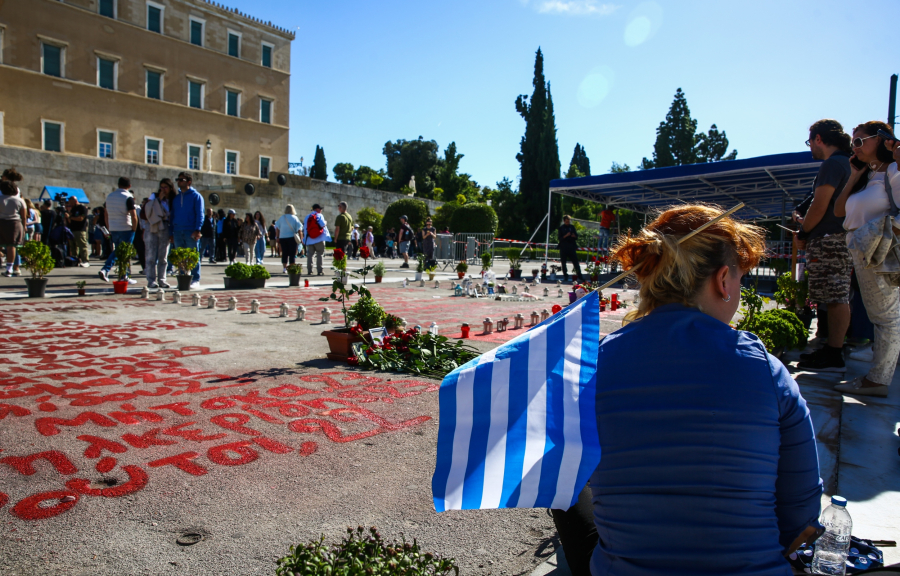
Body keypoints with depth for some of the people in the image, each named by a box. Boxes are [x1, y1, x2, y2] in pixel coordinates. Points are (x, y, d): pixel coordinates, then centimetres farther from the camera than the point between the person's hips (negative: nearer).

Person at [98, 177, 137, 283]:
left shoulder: (109, 196, 11)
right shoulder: (128, 197, -11)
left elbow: (106, 214, 16)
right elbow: (133, 215, -17)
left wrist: (109, 229, 21)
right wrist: (134, 229, -6)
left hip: (113, 229, 6)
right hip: (126, 229, -6)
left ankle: (105, 270, 5)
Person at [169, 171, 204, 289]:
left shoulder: (196, 196, 2)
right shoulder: (176, 198, 18)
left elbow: (200, 214, -6)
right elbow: (173, 215, 19)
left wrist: (197, 230, -17)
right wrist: (171, 233, 11)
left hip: (191, 232, -5)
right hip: (178, 232, 5)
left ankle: (195, 280, 1)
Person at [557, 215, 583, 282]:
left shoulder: (572, 227, 11)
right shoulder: (561, 228, 5)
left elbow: (577, 236, 13)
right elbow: (560, 238, -2)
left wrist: (574, 236, -10)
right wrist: (566, 236, -18)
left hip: (572, 247, 1)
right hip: (563, 247, -1)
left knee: (575, 262, -4)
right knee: (563, 262, 1)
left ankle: (579, 277, -5)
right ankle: (565, 277, 10)